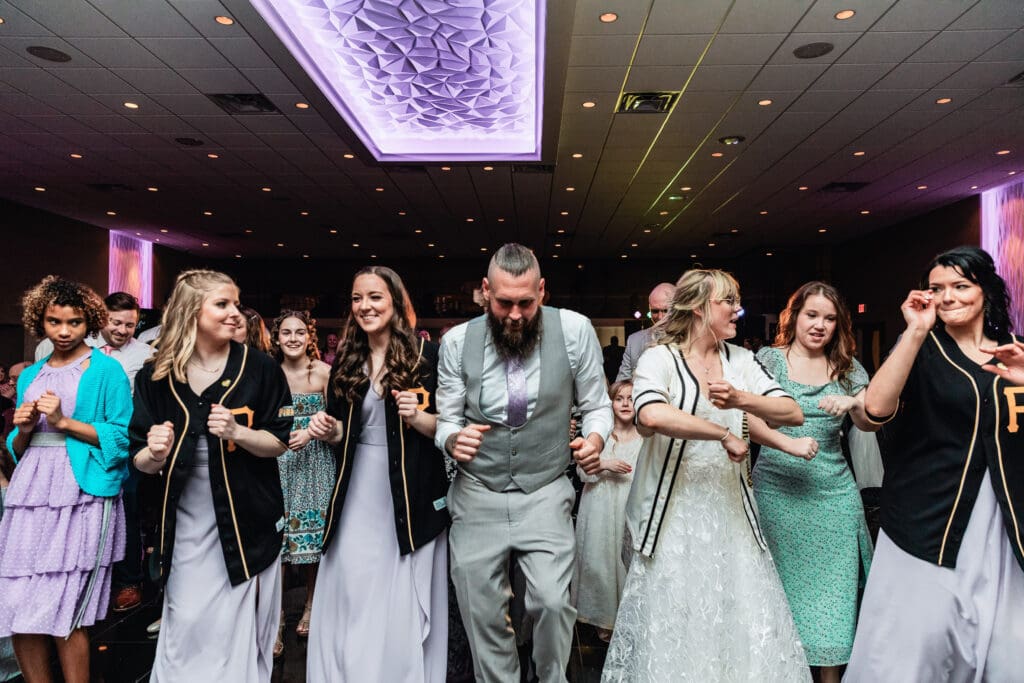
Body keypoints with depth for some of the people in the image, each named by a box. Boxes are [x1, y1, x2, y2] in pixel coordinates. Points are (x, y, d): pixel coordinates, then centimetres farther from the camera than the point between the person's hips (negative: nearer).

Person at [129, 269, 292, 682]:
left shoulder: (259, 368, -7)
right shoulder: (155, 377, -2)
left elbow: (279, 443, -4)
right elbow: (141, 461, 2)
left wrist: (238, 432, -22)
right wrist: (157, 454, -20)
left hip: (246, 523, -1)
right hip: (185, 524, 1)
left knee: (238, 630, 10)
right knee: (185, 628, 9)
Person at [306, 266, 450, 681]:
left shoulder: (427, 355, -7)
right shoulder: (346, 361, 7)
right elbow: (341, 432, 14)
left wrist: (418, 418, -22)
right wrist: (330, 432, -7)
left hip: (411, 495, -4)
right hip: (357, 496, 4)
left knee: (403, 604, 6)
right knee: (351, 599, 10)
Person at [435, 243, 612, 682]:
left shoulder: (574, 330, -7)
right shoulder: (457, 341, -4)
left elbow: (597, 406, 3)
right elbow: (446, 422, 3)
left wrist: (594, 438, -17)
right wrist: (453, 438, -19)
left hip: (545, 494, -1)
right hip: (476, 497, 2)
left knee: (552, 601, -13)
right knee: (481, 614, 9)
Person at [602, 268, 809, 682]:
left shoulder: (741, 360, 7)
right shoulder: (660, 358, -9)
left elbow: (792, 414, -1)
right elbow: (651, 415, -29)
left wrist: (742, 399, -19)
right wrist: (725, 434, -22)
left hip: (730, 509, 5)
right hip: (676, 512, -4)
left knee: (746, 624, 7)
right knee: (676, 629, 5)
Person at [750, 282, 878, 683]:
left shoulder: (847, 368, 9)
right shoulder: (769, 359, 0)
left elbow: (870, 424, 2)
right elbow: (749, 417, -10)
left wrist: (853, 403, -20)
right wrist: (788, 444, -26)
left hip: (832, 491, 2)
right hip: (778, 487, -2)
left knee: (833, 584, 4)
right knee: (782, 580, 6)